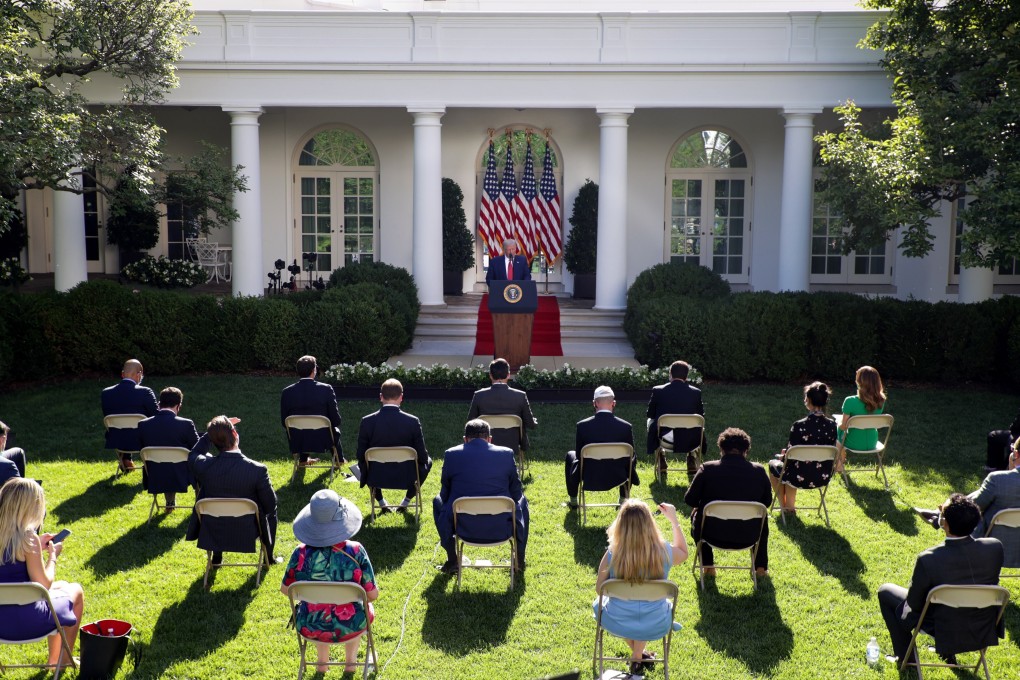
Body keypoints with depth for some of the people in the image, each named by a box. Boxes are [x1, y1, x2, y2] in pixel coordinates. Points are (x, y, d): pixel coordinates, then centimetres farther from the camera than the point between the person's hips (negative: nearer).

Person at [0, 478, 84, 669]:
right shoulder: (28, 538, -23)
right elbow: (44, 585, -17)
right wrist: (52, 556, -2)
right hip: (25, 621, -7)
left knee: (61, 586, 32)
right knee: (76, 591, 22)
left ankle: (54, 658, 42)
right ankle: (63, 660, 35)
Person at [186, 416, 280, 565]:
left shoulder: (203, 466, -20)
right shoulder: (258, 470, -26)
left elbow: (193, 455, 7)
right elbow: (270, 505, -11)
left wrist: (213, 431, 1)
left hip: (213, 533, 2)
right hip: (247, 535, -2)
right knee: (271, 509, 28)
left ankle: (216, 556, 43)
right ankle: (269, 556, 40)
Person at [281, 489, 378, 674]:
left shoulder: (301, 553, -17)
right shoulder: (355, 551, -22)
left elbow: (285, 589, -1)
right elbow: (373, 594, -14)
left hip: (309, 628, 2)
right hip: (349, 627, -1)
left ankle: (322, 662, 48)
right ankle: (350, 661, 44)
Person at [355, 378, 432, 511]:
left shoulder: (367, 421, -14)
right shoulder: (413, 421, -16)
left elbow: (361, 456, -6)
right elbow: (422, 457, -10)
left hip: (376, 477, 1)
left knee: (362, 464, 34)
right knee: (428, 461, 29)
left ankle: (381, 501, 30)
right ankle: (407, 501, 24)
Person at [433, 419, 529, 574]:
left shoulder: (451, 454, -1)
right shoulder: (506, 454, 0)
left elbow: (445, 494, 8)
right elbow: (516, 493, 8)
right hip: (502, 527, 1)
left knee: (438, 502, 31)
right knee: (522, 501, 33)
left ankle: (452, 560, 31)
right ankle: (519, 559, 34)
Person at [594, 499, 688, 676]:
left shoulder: (612, 554, -22)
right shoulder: (664, 551, -18)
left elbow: (599, 588, -6)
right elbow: (683, 552, 7)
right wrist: (674, 520, 10)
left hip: (618, 623, -1)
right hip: (655, 626, 2)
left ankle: (638, 654, 41)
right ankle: (637, 657, 35)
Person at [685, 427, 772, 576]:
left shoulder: (707, 469, -11)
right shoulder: (759, 471, -6)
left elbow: (689, 500, -2)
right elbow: (767, 502, 8)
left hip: (714, 536, -1)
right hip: (749, 537, 2)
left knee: (696, 513, 32)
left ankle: (708, 566, 31)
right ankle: (761, 567, 34)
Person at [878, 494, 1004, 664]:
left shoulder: (928, 559, -31)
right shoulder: (995, 548, -21)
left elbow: (914, 603, -15)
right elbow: (992, 583, -1)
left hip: (945, 632, -4)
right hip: (984, 632, 4)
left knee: (886, 591, 15)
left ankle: (904, 656, 28)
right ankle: (948, 654, 41)